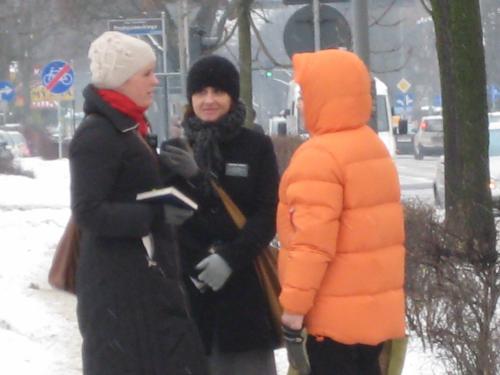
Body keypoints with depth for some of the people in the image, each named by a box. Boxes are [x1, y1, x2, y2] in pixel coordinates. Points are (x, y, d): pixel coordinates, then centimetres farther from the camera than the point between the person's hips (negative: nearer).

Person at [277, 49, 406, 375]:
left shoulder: (319, 156, -17)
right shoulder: (372, 146, 14)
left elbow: (312, 241, -22)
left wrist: (294, 303, -18)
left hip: (336, 314, -9)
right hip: (376, 307, 9)